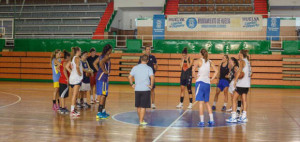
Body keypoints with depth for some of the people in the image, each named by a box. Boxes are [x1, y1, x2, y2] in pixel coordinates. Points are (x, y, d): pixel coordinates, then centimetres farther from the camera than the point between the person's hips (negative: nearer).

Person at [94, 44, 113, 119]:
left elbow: (94, 63, 22)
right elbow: (101, 63, -31)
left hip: (99, 77, 10)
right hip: (103, 78, -10)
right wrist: (104, 71, -19)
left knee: (103, 95, 17)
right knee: (103, 95, -7)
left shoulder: (101, 56, 14)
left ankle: (103, 111, 26)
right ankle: (99, 113, -7)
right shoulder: (106, 57, -13)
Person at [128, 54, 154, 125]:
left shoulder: (135, 67, 5)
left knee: (138, 106, 16)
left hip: (137, 89, 3)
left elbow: (129, 77, 1)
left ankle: (140, 119, 29)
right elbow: (152, 77, -19)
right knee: (143, 106, 1)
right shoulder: (148, 68, -5)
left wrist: (132, 84, 10)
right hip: (146, 90, -3)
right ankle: (141, 121, -1)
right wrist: (151, 86, -9)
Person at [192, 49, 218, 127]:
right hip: (207, 83, 5)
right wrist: (211, 79, 8)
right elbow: (216, 71, 4)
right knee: (207, 102, 16)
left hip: (200, 82, -5)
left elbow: (193, 70, -18)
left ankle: (202, 122, -6)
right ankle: (211, 120, 13)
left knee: (201, 102, -4)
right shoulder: (210, 62, 11)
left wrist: (195, 77, -5)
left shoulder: (199, 61, -3)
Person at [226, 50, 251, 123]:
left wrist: (235, 81, -23)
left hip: (241, 83, -8)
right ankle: (244, 117, 12)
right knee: (244, 100, 11)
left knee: (234, 99, -4)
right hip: (247, 84, 8)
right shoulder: (247, 61, 16)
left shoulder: (242, 61, -9)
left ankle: (233, 117, -7)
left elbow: (239, 71, -21)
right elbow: (250, 73, 21)